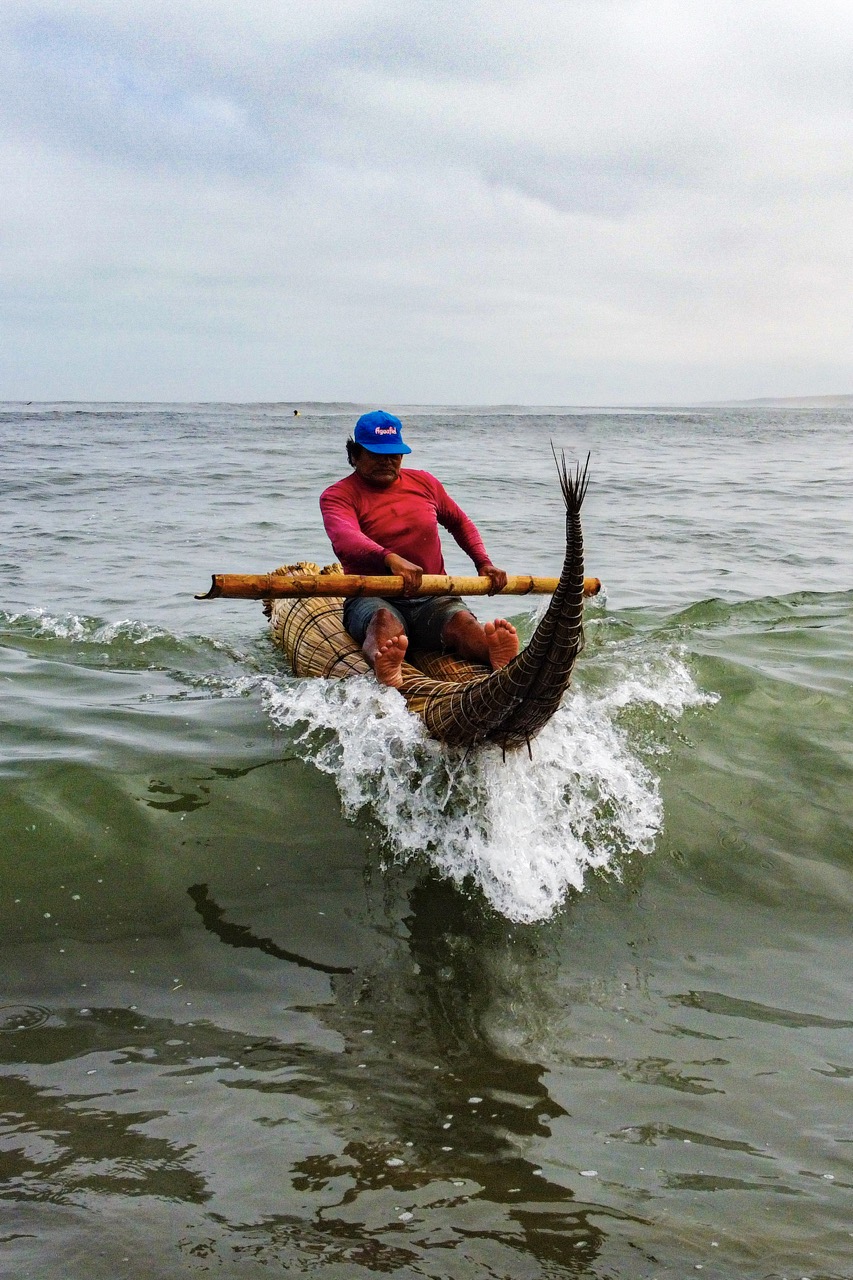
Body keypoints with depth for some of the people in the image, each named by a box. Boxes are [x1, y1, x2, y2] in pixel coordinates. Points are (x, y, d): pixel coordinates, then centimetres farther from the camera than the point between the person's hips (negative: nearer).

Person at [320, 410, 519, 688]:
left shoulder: (424, 483, 15)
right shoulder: (337, 496, -2)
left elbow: (459, 522, 32)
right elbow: (344, 540, -25)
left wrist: (484, 563, 14)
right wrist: (389, 558, -45)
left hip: (433, 600, 3)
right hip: (373, 599, -3)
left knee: (461, 620, -31)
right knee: (384, 620, -39)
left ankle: (501, 661, -65)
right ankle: (385, 668, -74)